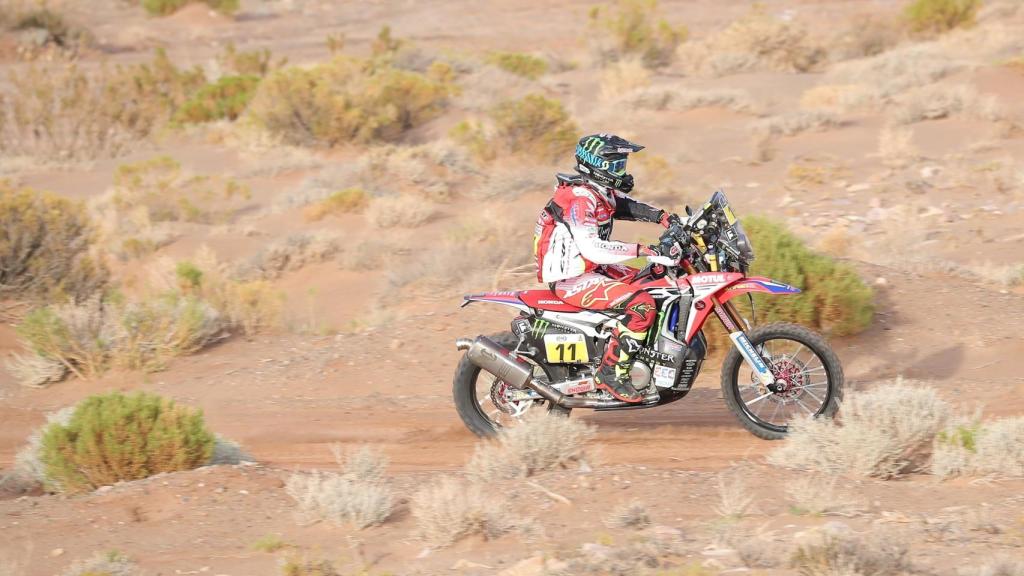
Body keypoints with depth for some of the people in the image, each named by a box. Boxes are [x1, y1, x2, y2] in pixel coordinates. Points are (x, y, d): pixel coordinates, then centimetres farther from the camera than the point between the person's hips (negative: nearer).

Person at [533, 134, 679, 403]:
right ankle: (612, 371, -21)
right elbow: (591, 247, -32)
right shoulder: (579, 198, -22)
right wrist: (640, 250, -33)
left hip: (592, 269, 11)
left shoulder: (600, 193, 8)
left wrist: (662, 216, 7)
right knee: (641, 304, -25)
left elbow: (625, 206, 25)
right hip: (572, 280, -11)